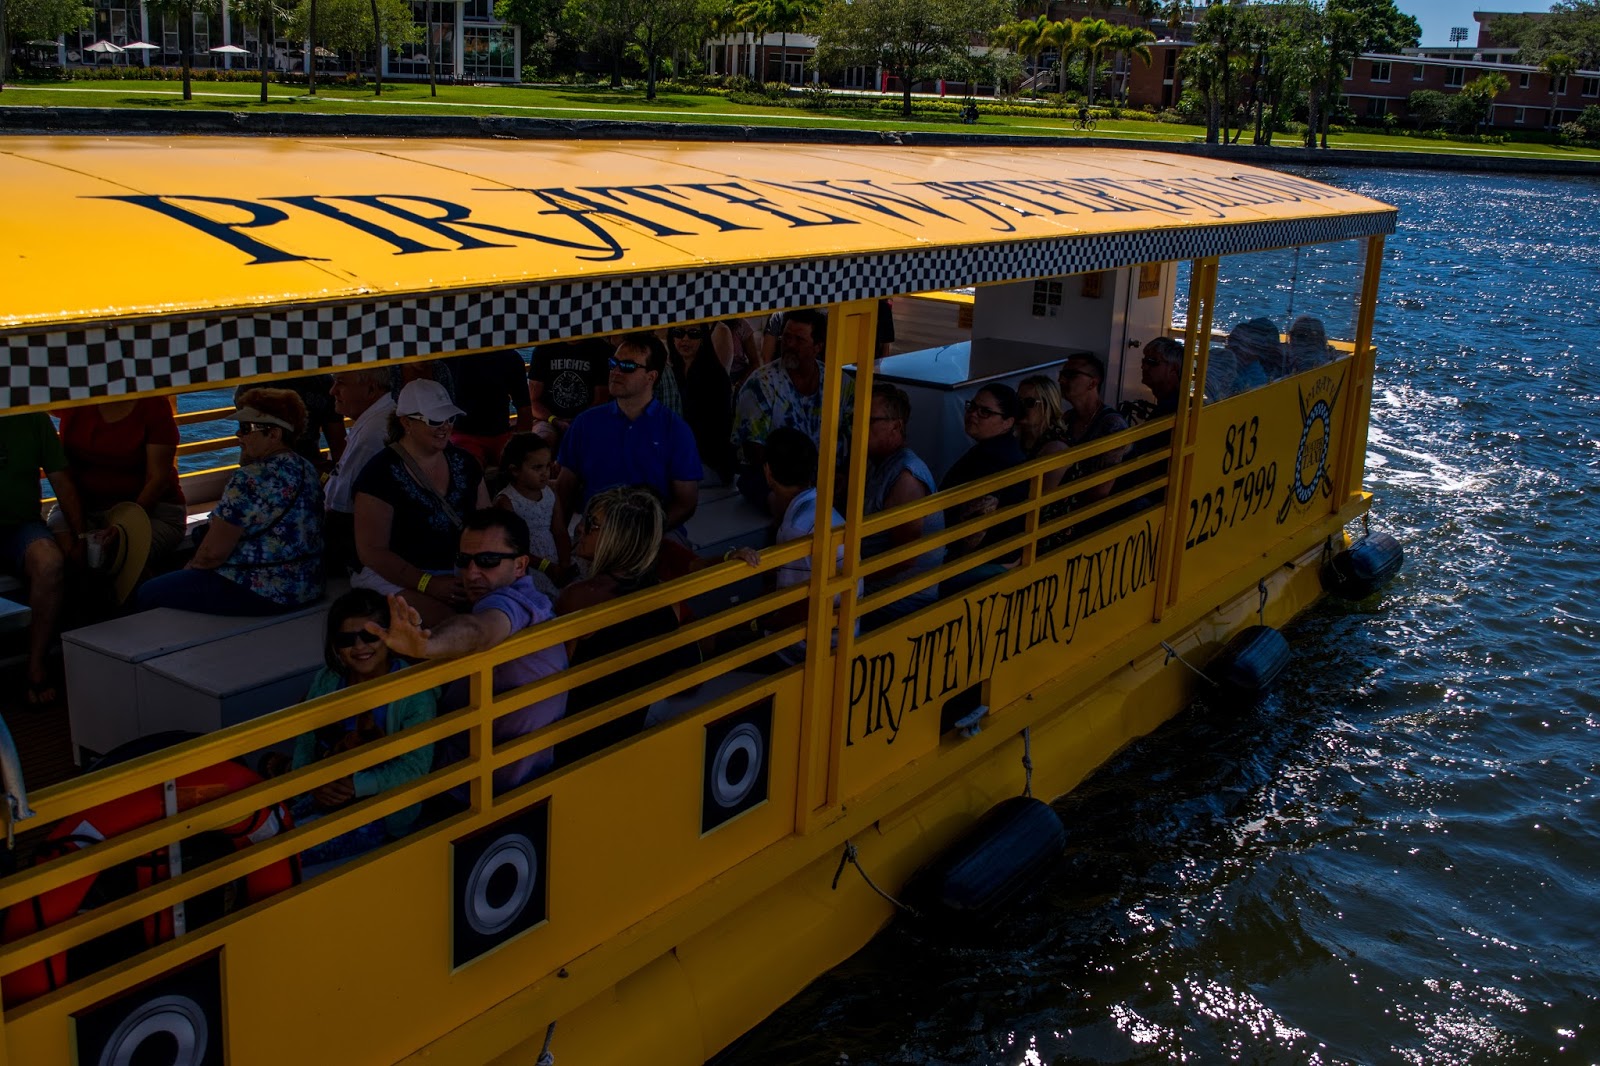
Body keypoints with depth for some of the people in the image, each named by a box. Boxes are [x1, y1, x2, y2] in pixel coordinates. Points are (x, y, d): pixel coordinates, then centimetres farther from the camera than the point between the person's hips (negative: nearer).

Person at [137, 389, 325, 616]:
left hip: (262, 593, -10)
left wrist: (190, 568, 3)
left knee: (149, 593, 2)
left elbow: (213, 552, -17)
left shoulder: (251, 479, -21)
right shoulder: (305, 468, 8)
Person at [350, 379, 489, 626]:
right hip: (398, 578, -6)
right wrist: (428, 584, -21)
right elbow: (372, 551, -11)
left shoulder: (463, 463, 12)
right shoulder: (382, 473, -7)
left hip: (460, 575, 6)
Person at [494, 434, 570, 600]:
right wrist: (545, 565, -16)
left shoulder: (550, 491, 9)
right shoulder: (506, 501, -9)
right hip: (530, 570, -6)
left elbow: (560, 533, 8)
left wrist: (564, 565, -7)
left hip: (554, 566, 6)